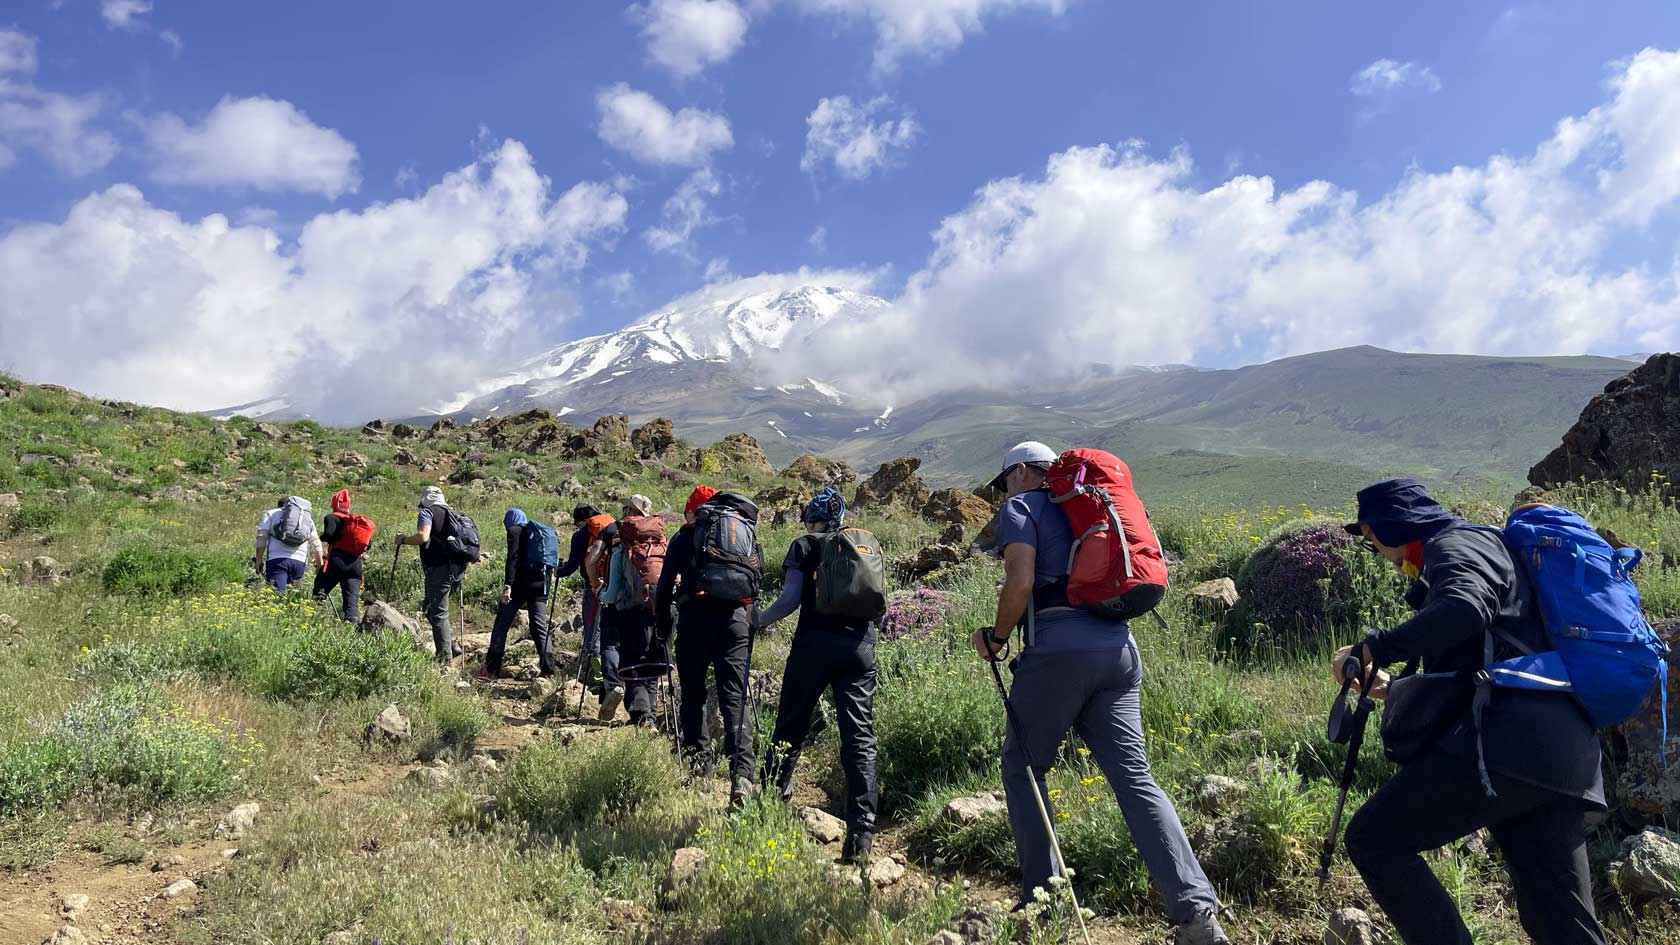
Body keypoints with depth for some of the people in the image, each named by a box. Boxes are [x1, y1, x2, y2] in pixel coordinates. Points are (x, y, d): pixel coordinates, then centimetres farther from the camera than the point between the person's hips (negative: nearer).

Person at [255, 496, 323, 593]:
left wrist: (259, 560, 4)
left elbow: (262, 536, 4)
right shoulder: (308, 517, 25)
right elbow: (316, 544, 20)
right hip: (300, 561, 3)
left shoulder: (271, 513, 18)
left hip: (277, 559, -3)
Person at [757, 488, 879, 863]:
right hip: (861, 645, 3)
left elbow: (791, 598, -4)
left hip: (816, 642, -3)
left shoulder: (805, 545, 7)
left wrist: (760, 620, 11)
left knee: (791, 729, 12)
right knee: (860, 737, 1)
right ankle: (862, 832, -6)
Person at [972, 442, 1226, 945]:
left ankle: (1045, 900, 9)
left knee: (1022, 768, 9)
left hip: (1059, 647, -6)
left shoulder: (1021, 508, 7)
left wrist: (996, 638, 4)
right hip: (1119, 646, 6)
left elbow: (1021, 583, -9)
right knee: (1134, 776, 1)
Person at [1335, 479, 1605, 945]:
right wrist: (1397, 689, 29)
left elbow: (1463, 610, -23)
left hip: (1508, 739, -10)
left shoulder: (1455, 544, 1)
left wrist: (1372, 650, -17)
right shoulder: (1481, 546, 31)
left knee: (1372, 840, -9)